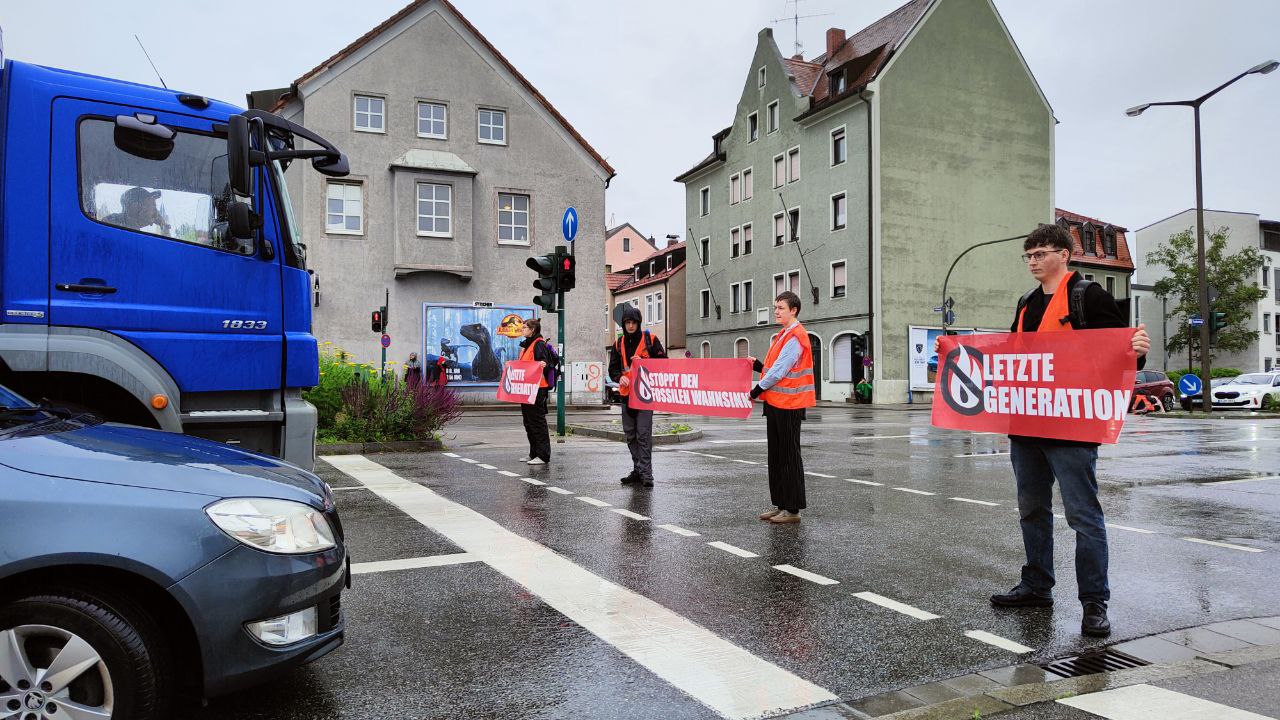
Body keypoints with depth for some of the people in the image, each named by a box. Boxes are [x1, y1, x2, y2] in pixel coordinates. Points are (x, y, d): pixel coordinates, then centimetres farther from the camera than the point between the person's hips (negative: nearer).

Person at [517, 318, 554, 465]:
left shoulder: (539, 344, -10)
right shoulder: (527, 344, 20)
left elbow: (544, 364, -19)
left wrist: (543, 366, -39)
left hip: (537, 389, -10)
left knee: (538, 422, -7)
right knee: (529, 423, 13)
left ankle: (543, 455, -2)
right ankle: (534, 454, 21)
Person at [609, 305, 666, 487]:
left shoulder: (650, 339, 0)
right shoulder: (619, 344, 12)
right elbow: (612, 369, 13)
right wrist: (620, 377, -8)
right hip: (627, 394, 5)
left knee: (643, 434, -11)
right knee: (630, 434, 9)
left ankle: (646, 472, -7)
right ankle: (637, 470, 19)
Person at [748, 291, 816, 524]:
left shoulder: (795, 337, -14)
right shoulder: (783, 336, 17)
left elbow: (779, 372, -18)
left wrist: (756, 391, -10)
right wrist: (757, 365, 5)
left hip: (788, 405, -10)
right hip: (775, 402, 10)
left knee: (789, 456, -3)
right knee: (776, 455, 12)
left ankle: (792, 509, 4)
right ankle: (780, 504, 20)